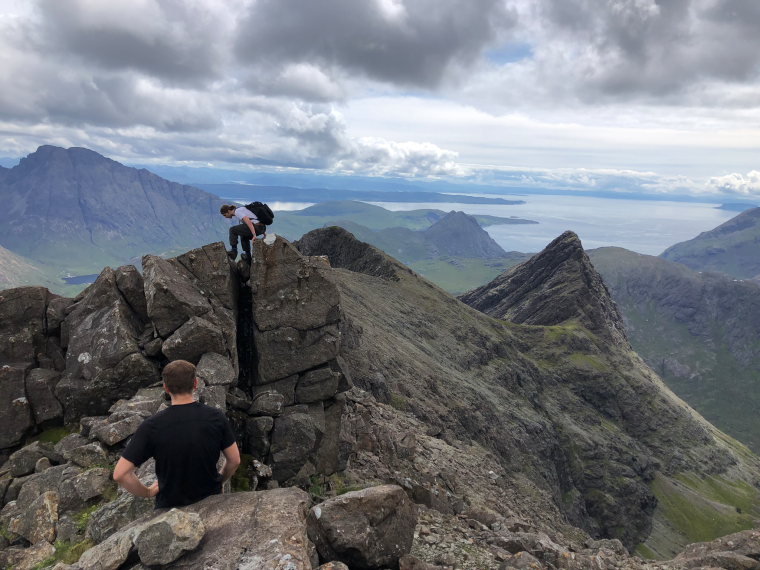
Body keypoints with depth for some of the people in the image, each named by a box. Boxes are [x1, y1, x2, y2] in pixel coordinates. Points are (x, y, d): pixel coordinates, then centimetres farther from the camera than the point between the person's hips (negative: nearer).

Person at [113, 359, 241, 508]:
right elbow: (234, 460, -7)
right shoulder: (216, 417, -16)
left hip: (170, 506, 0)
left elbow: (120, 474, -18)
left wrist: (147, 492, -2)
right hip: (211, 500, 1)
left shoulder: (151, 426, -20)